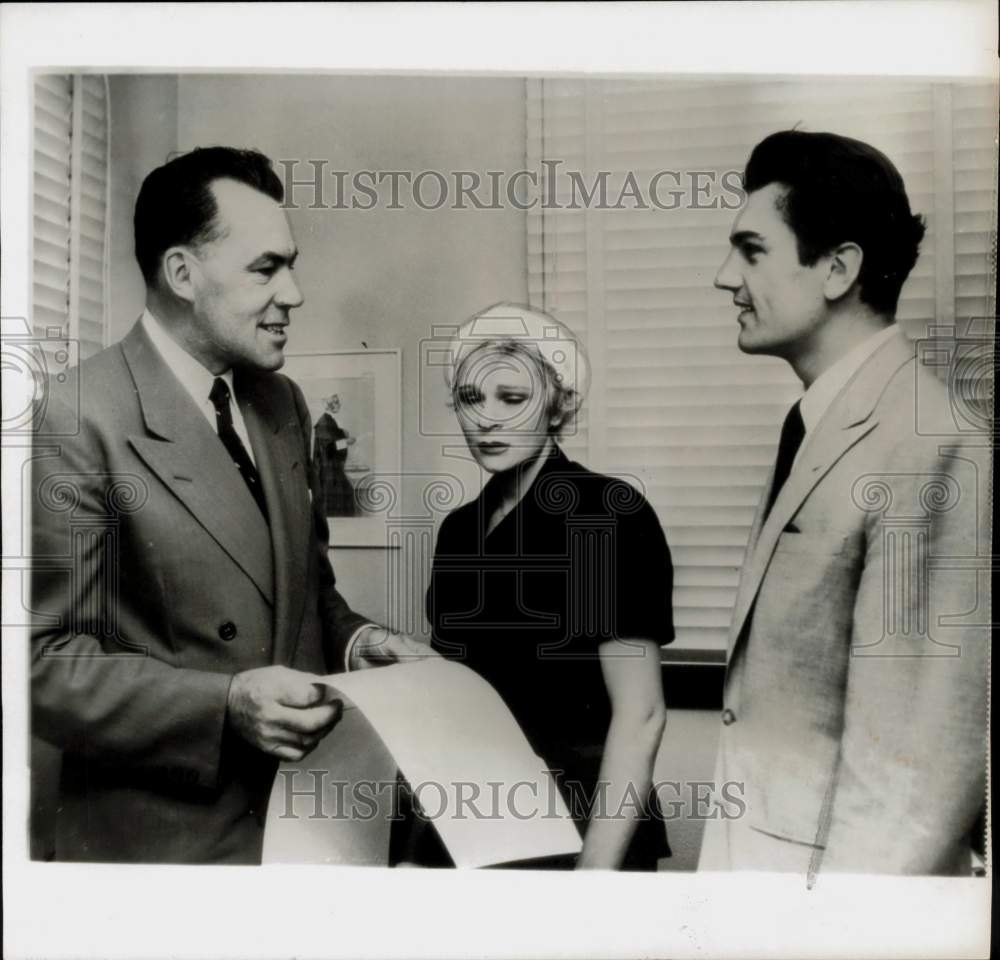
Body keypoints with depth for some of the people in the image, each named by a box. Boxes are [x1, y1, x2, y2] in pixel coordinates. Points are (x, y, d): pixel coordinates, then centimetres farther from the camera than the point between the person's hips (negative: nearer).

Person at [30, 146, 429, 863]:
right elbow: (43, 663, -16)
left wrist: (354, 641, -4)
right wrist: (225, 703, -24)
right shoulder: (79, 420, -17)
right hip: (164, 836, -6)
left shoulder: (283, 403, 5)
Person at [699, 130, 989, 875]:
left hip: (822, 861, -8)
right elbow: (784, 709, 7)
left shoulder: (926, 450, -22)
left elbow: (917, 767, -24)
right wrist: (730, 858, 10)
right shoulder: (818, 429, 5)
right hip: (755, 847, 8)